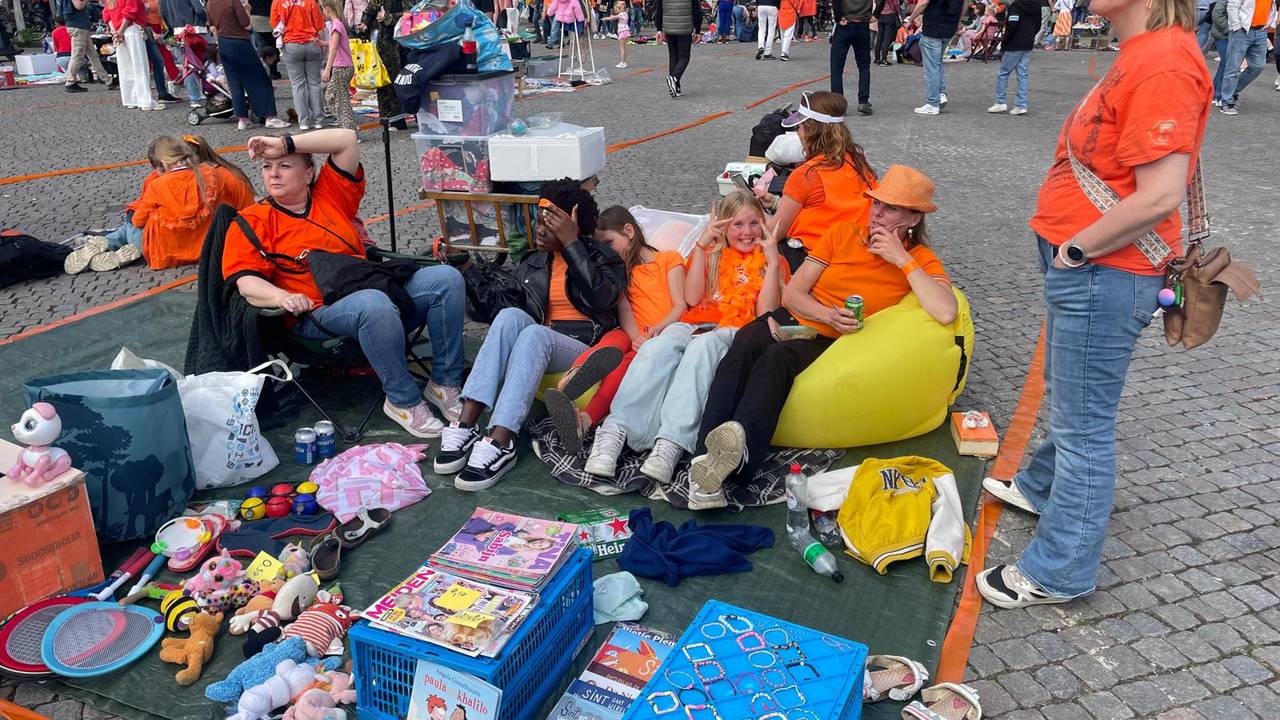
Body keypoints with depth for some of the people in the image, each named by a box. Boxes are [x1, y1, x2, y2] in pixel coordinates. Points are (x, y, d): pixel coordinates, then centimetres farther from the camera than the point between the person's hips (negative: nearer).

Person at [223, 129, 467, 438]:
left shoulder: (331, 194, 21)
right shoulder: (251, 222, 10)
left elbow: (346, 140, 14)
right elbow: (247, 282, -3)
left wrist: (285, 143, 7)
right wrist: (282, 297, -25)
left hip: (377, 290, 5)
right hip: (317, 312, -5)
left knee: (446, 278, -15)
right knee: (374, 305, -39)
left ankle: (445, 383, -9)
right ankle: (403, 401, -22)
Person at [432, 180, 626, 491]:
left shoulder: (603, 257, 6)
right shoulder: (533, 264, 21)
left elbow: (602, 298, -14)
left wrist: (571, 243, -14)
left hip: (584, 350, -4)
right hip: (538, 348, 4)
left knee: (534, 334, -35)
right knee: (511, 315, -28)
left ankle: (500, 443, -47)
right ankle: (466, 424, -39)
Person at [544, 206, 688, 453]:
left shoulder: (670, 259, 17)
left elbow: (681, 306, 5)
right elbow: (623, 310, 10)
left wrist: (656, 331, -15)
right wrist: (636, 337, -12)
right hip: (631, 336, 3)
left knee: (631, 361, -36)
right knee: (613, 341, -34)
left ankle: (586, 419, -61)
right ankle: (567, 385, -65)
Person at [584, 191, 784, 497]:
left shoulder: (769, 260, 23)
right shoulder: (709, 253, 28)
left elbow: (766, 313, 6)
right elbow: (692, 299, 9)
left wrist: (773, 260, 2)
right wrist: (701, 246, 5)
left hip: (733, 332, -2)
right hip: (692, 325, 2)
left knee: (702, 346, -39)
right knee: (658, 347, -35)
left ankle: (671, 443, -52)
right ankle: (615, 430, -46)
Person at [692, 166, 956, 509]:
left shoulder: (921, 259, 2)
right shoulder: (844, 232, 8)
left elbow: (946, 313, -20)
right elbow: (792, 293, 6)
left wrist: (902, 260, -15)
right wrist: (829, 315, -14)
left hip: (835, 345, -2)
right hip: (794, 321, 3)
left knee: (777, 358, -36)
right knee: (742, 348, -32)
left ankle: (740, 451, -58)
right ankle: (708, 454, -47)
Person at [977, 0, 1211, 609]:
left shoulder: (1164, 63, -22)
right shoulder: (1140, 54, 10)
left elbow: (1159, 196, -27)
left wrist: (1077, 248, -15)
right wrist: (1071, 247, 11)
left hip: (1103, 273, -10)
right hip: (1085, 267, 10)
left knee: (1082, 422, 2)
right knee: (1065, 397, 27)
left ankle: (1059, 571, 16)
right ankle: (1043, 487, 49)